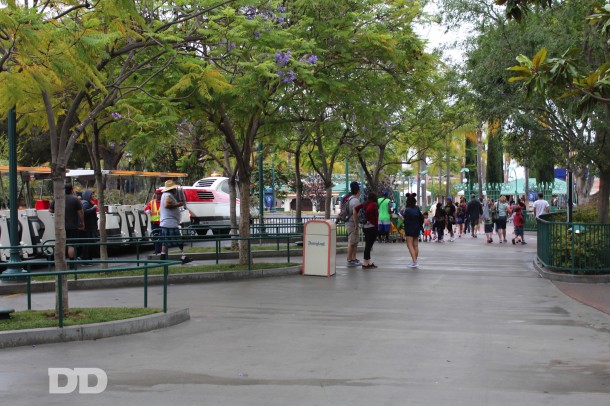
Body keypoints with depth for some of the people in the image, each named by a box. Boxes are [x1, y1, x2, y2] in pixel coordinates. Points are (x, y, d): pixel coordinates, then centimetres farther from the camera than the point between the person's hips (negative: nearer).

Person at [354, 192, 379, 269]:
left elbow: (355, 209, 2)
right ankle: (365, 263, 1)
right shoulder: (373, 204, -12)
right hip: (372, 227, -8)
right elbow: (368, 210, -31)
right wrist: (368, 220, -17)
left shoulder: (365, 204, 8)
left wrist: (356, 221, 5)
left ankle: (369, 262, 23)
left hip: (365, 227, 8)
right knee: (368, 245, -3)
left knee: (368, 245, 15)